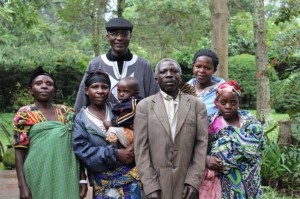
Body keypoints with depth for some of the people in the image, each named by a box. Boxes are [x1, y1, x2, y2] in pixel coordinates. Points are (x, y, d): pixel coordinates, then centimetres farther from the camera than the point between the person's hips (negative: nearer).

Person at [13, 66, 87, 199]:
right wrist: (22, 185, -11)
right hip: (39, 179, -3)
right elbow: (20, 151, -4)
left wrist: (83, 178, 4)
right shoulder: (25, 115, -1)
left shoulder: (66, 113, 7)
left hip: (66, 178, 3)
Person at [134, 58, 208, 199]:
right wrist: (150, 187, -9)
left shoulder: (197, 105, 5)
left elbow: (201, 144, 1)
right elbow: (141, 149, -2)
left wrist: (193, 181, -8)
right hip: (156, 183, -1)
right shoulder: (144, 106, 2)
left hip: (187, 183, 1)